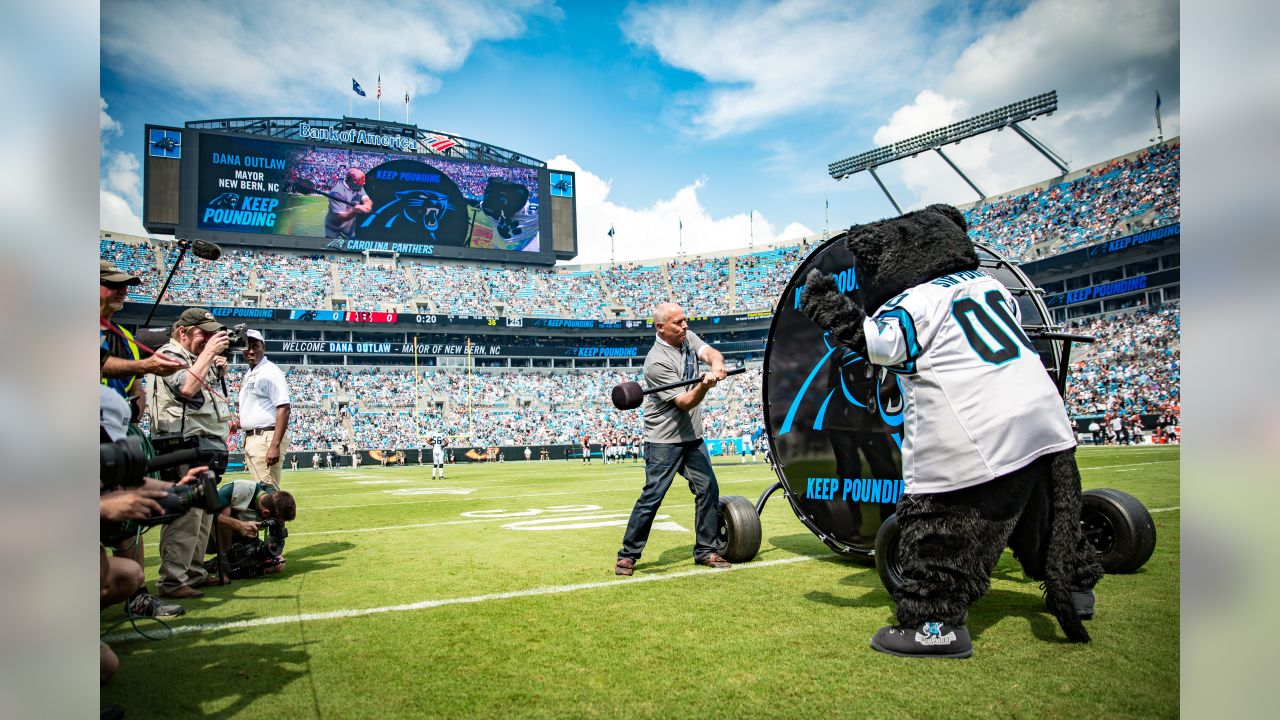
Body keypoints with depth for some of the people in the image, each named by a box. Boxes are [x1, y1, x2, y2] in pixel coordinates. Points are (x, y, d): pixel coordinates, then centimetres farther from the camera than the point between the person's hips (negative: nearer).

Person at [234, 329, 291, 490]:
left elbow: (284, 409, -20)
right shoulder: (248, 375, 18)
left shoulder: (270, 371, -11)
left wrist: (275, 445, -27)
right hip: (250, 439, 10)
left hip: (266, 438, -10)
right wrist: (240, 421, 9)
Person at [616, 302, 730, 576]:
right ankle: (627, 556, 7)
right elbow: (684, 402, -21)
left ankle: (706, 550, 21)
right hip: (664, 440, -8)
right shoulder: (657, 361, -19)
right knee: (652, 497, -6)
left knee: (708, 490, 8)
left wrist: (717, 365, -33)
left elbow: (710, 352, -10)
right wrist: (704, 385, -40)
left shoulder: (688, 338, 6)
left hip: (692, 436, 8)